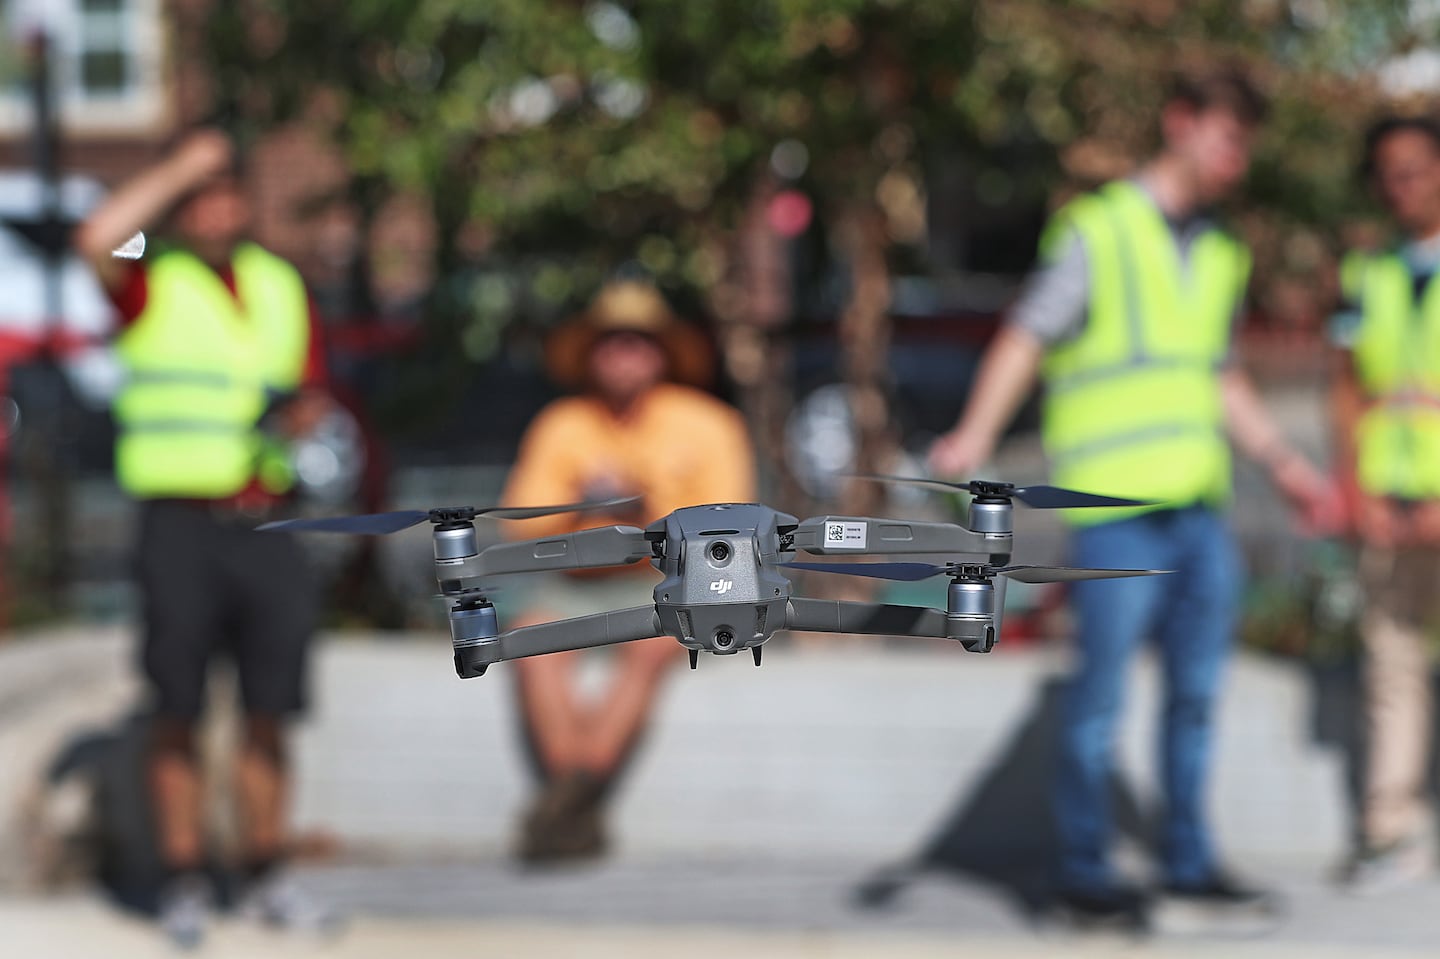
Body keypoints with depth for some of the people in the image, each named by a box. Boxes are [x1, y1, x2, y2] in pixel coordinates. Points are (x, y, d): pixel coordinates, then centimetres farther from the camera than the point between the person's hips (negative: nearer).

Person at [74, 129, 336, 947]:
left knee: (270, 709, 5)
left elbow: (312, 389, 21)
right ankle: (186, 882, 5)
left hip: (266, 523, 4)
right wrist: (180, 168, -12)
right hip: (180, 520, -4)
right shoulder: (153, 287, 1)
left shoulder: (284, 286, 16)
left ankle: (269, 872, 14)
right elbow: (97, 239, -20)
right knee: (178, 712, -1)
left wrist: (304, 413, -3)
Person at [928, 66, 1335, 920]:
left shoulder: (1218, 255, 17)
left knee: (1197, 688, 9)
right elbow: (1026, 340, -11)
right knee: (1102, 692, -3)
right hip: (1117, 504, -7)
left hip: (1199, 504, 7)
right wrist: (976, 436, -25)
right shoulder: (1098, 232, -4)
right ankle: (1086, 867, 6)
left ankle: (1189, 858, 18)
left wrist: (1280, 458, 20)